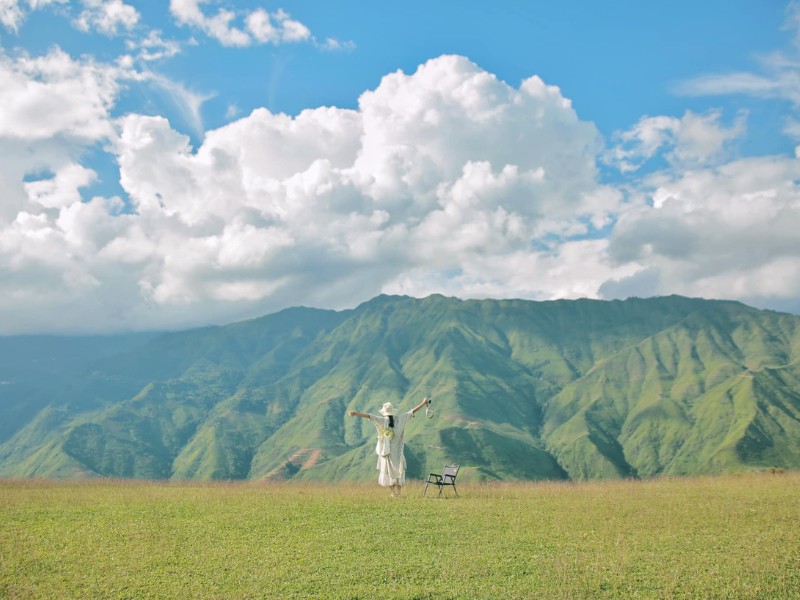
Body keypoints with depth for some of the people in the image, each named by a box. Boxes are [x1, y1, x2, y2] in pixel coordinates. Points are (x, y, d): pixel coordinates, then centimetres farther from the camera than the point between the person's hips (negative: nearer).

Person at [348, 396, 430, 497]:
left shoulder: (382, 421, -8)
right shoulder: (400, 419, 0)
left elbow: (369, 416, -18)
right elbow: (412, 412, 8)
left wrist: (356, 413, -25)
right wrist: (423, 403, 17)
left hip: (386, 452, -2)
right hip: (398, 452, 2)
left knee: (389, 473, 5)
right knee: (399, 473, 10)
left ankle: (392, 493, 4)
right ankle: (398, 493, 10)